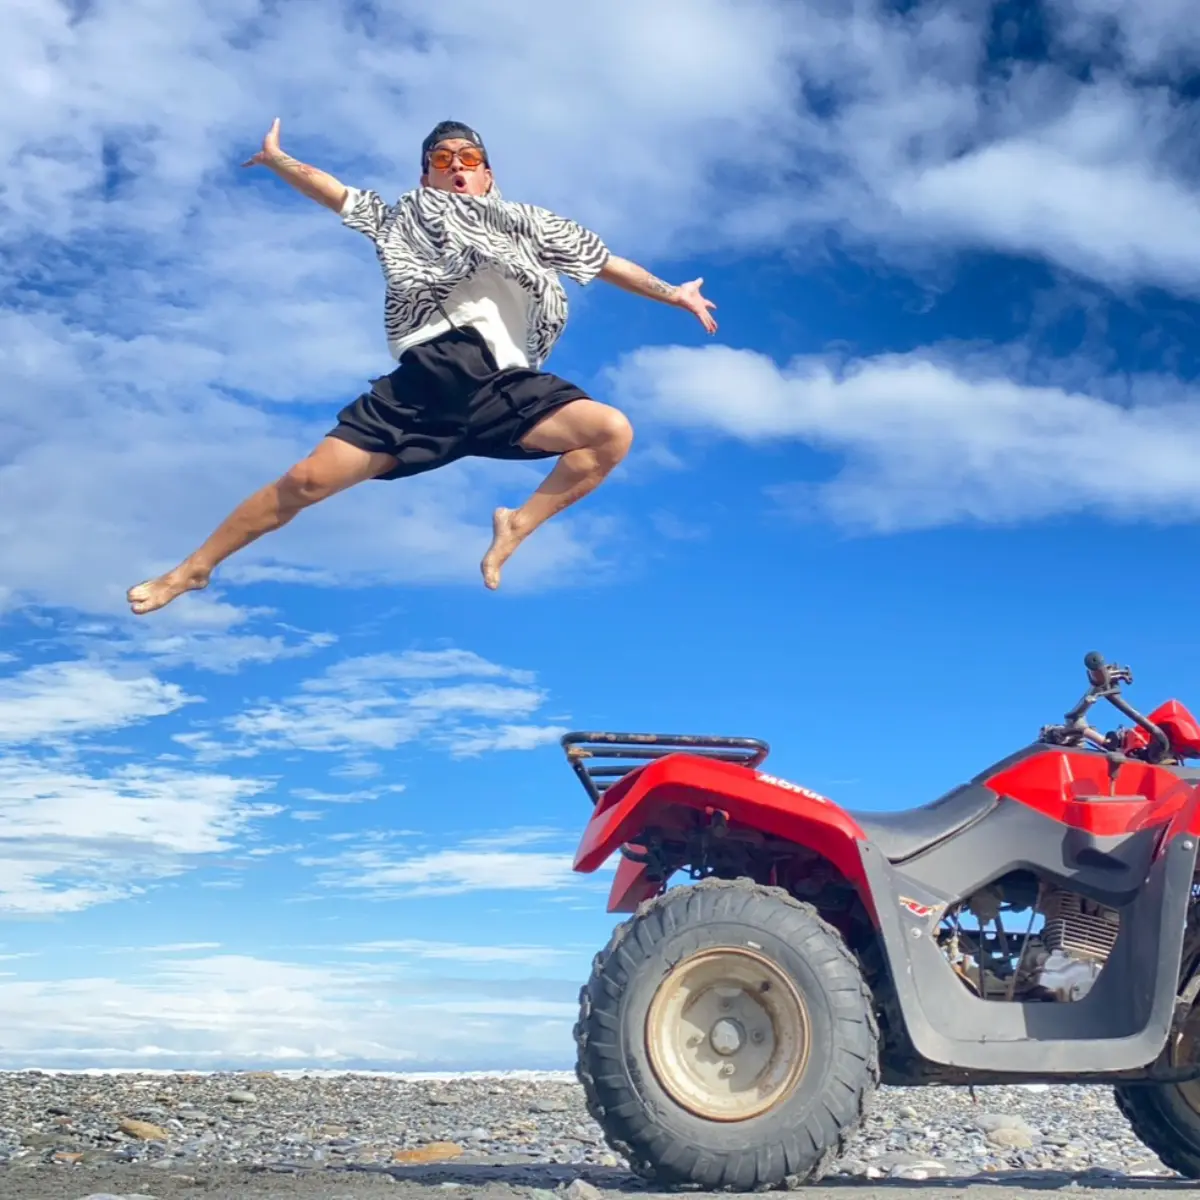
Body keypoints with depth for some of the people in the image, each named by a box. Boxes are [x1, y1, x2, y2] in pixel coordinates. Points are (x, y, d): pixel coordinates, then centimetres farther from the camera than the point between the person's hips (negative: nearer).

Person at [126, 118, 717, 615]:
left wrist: (672, 293, 21)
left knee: (613, 431, -24)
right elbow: (336, 193, 19)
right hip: (424, 382, 0)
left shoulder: (527, 224, 26)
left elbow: (606, 263, 25)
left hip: (506, 388, 1)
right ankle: (192, 569, 8)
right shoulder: (404, 218, 27)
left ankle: (516, 526, -8)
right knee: (307, 480, -7)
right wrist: (276, 159, 9)